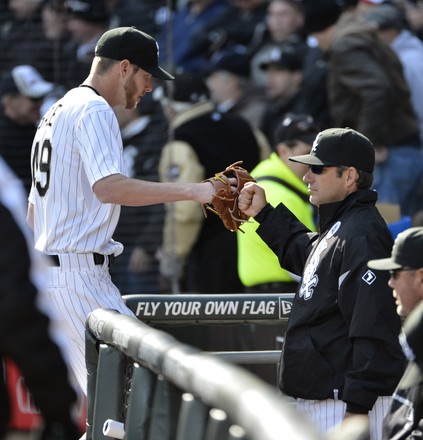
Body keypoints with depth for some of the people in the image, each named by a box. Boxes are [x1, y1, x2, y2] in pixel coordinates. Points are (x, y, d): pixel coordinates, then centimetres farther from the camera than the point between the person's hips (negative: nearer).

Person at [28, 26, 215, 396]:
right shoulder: (94, 111, -11)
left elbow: (33, 211, 25)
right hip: (78, 274, -10)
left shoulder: (58, 112, 21)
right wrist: (191, 191, -30)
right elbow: (108, 187, -29)